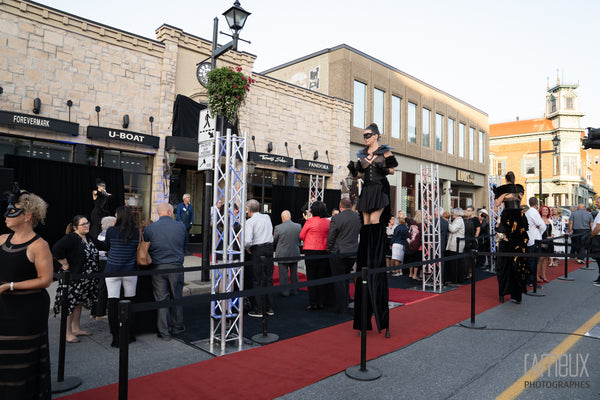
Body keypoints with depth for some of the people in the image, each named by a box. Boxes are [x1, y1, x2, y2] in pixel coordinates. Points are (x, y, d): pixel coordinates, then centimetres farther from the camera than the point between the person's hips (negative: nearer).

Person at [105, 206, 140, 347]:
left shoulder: (111, 231, -7)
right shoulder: (137, 232, -4)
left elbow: (108, 247, 10)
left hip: (112, 270, -1)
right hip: (130, 271, 1)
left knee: (113, 302, 3)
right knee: (130, 301, 13)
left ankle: (116, 338, 5)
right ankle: (129, 335, 23)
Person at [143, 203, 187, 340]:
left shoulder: (149, 228, -5)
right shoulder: (181, 226, -3)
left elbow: (145, 249, 4)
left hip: (158, 268, -1)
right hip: (176, 267, 1)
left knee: (161, 299, 7)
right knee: (176, 298, 15)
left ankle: (164, 332, 12)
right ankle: (177, 326, 29)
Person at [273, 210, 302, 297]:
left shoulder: (278, 228, -17)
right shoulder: (298, 226, -7)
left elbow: (274, 241, -4)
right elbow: (300, 239, 6)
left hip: (282, 255, -4)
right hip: (295, 254, 4)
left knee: (283, 274, 8)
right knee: (294, 273, 18)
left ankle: (285, 291, 15)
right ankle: (295, 290, 28)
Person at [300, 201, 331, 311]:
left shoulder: (310, 221, -10)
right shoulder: (328, 222, 2)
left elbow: (301, 236, -1)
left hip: (311, 251, -4)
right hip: (324, 251, 4)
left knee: (312, 277, 4)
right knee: (322, 277, 10)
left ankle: (313, 303, 6)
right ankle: (321, 302, 15)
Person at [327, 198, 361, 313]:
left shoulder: (336, 218, -14)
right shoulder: (358, 217, 0)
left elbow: (330, 236, -11)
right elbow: (360, 232, 10)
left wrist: (329, 249, 4)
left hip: (338, 253, -5)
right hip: (353, 252, 5)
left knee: (339, 280, 4)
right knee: (346, 278, 22)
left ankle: (340, 307, 9)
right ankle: (346, 302, 30)